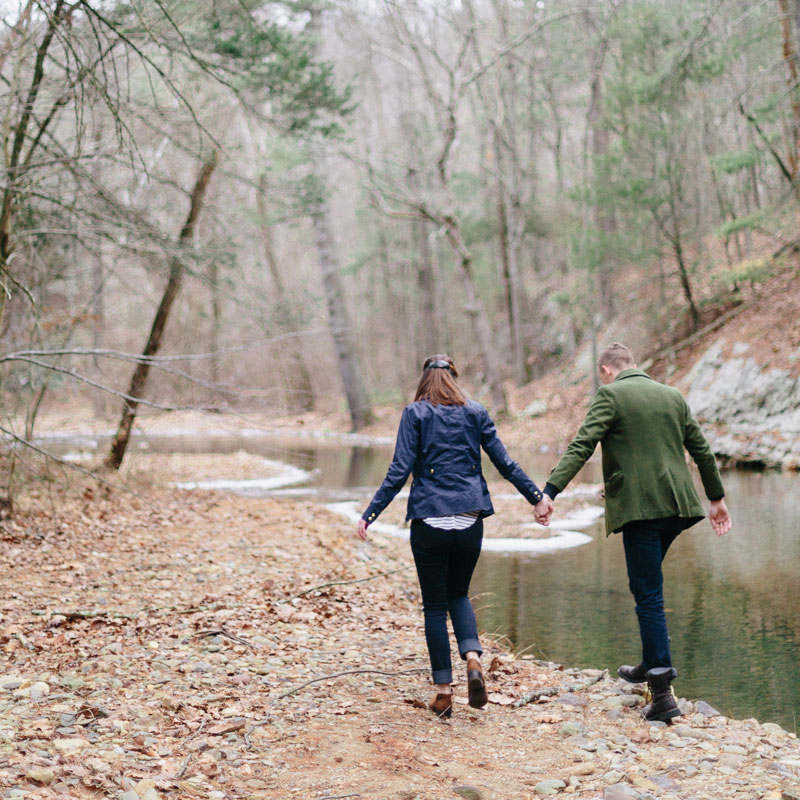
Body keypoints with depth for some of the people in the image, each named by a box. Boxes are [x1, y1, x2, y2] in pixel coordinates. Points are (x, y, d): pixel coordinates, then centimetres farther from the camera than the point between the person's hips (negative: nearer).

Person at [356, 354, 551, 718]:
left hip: (429, 521, -2)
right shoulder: (475, 413, 8)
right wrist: (537, 497, 18)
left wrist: (370, 515, -7)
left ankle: (444, 691, 7)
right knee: (458, 594, 21)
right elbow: (505, 463, 8)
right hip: (470, 520, 3)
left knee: (435, 605, 8)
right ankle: (473, 659, -4)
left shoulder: (415, 414, 0)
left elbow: (399, 471, -8)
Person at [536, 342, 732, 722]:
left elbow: (581, 446, -15)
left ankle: (662, 693, -6)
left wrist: (550, 492, -19)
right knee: (647, 585, 24)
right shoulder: (673, 396, 16)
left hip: (638, 506, -6)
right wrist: (717, 498, 31)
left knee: (648, 595, -4)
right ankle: (653, 663, 31)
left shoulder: (610, 395, -3)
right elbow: (702, 451, 21)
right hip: (677, 505, 6)